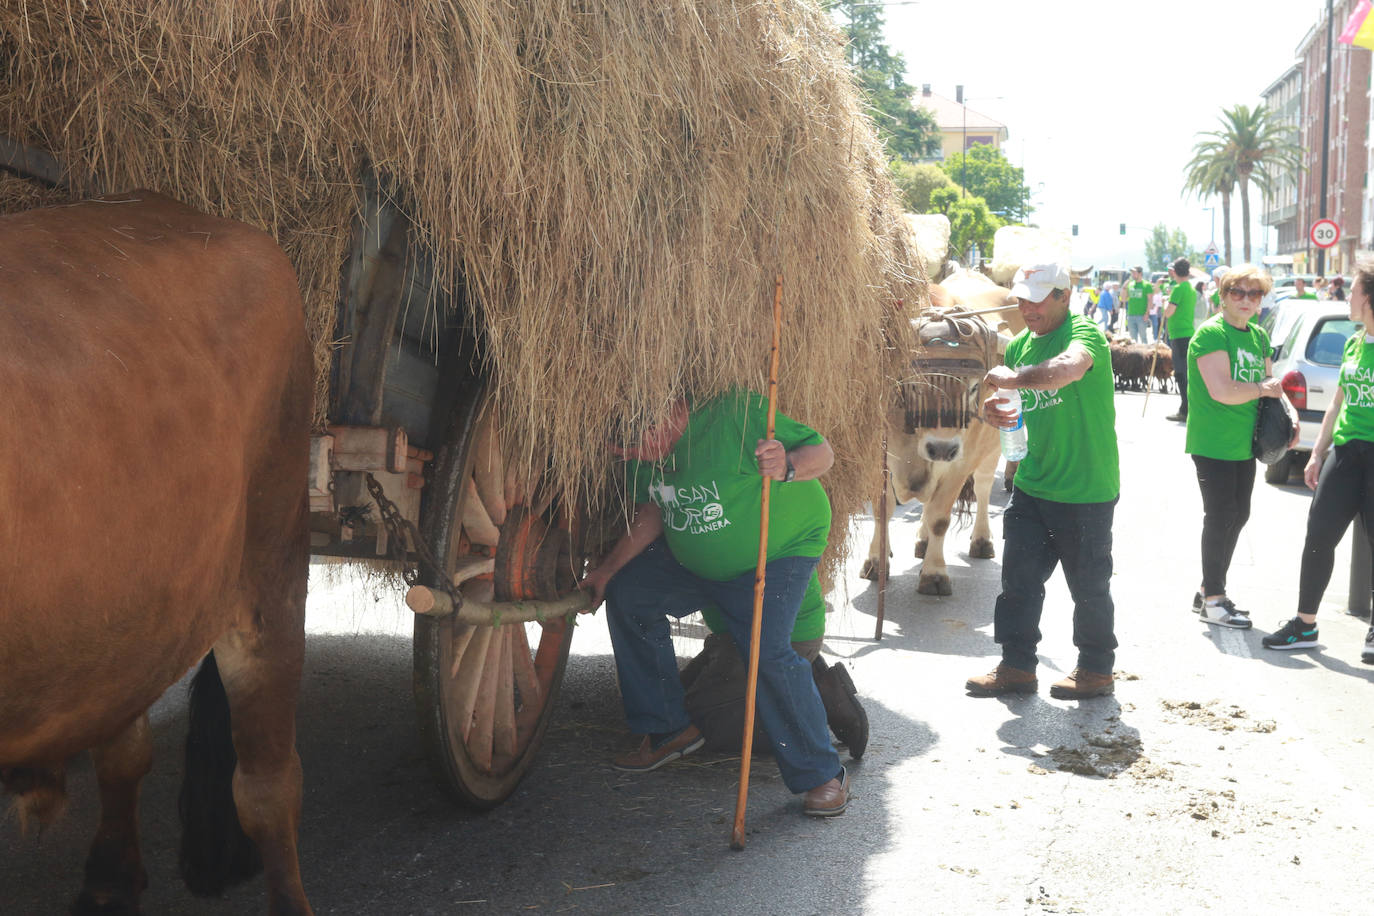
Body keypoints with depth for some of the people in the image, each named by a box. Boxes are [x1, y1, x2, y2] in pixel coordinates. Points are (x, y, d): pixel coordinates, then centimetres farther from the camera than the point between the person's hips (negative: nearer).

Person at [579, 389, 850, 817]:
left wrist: (787, 466, -49)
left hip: (781, 549, -7)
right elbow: (652, 511, 4)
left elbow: (822, 453, -27)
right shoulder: (646, 447, -11)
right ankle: (669, 729, 13)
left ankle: (822, 774, -7)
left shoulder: (733, 414, -34)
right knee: (626, 594, -2)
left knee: (767, 650, -25)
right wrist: (607, 570, 0)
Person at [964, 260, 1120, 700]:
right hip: (1032, 484, 7)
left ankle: (1096, 670, 22)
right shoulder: (1020, 344, 11)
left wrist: (1014, 378, -29)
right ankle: (1016, 667, 19)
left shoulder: (1084, 332, -15)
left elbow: (1069, 369, -39)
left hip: (1085, 490, -7)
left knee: (1088, 585, 6)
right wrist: (994, 411, -3)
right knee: (1019, 579, 8)